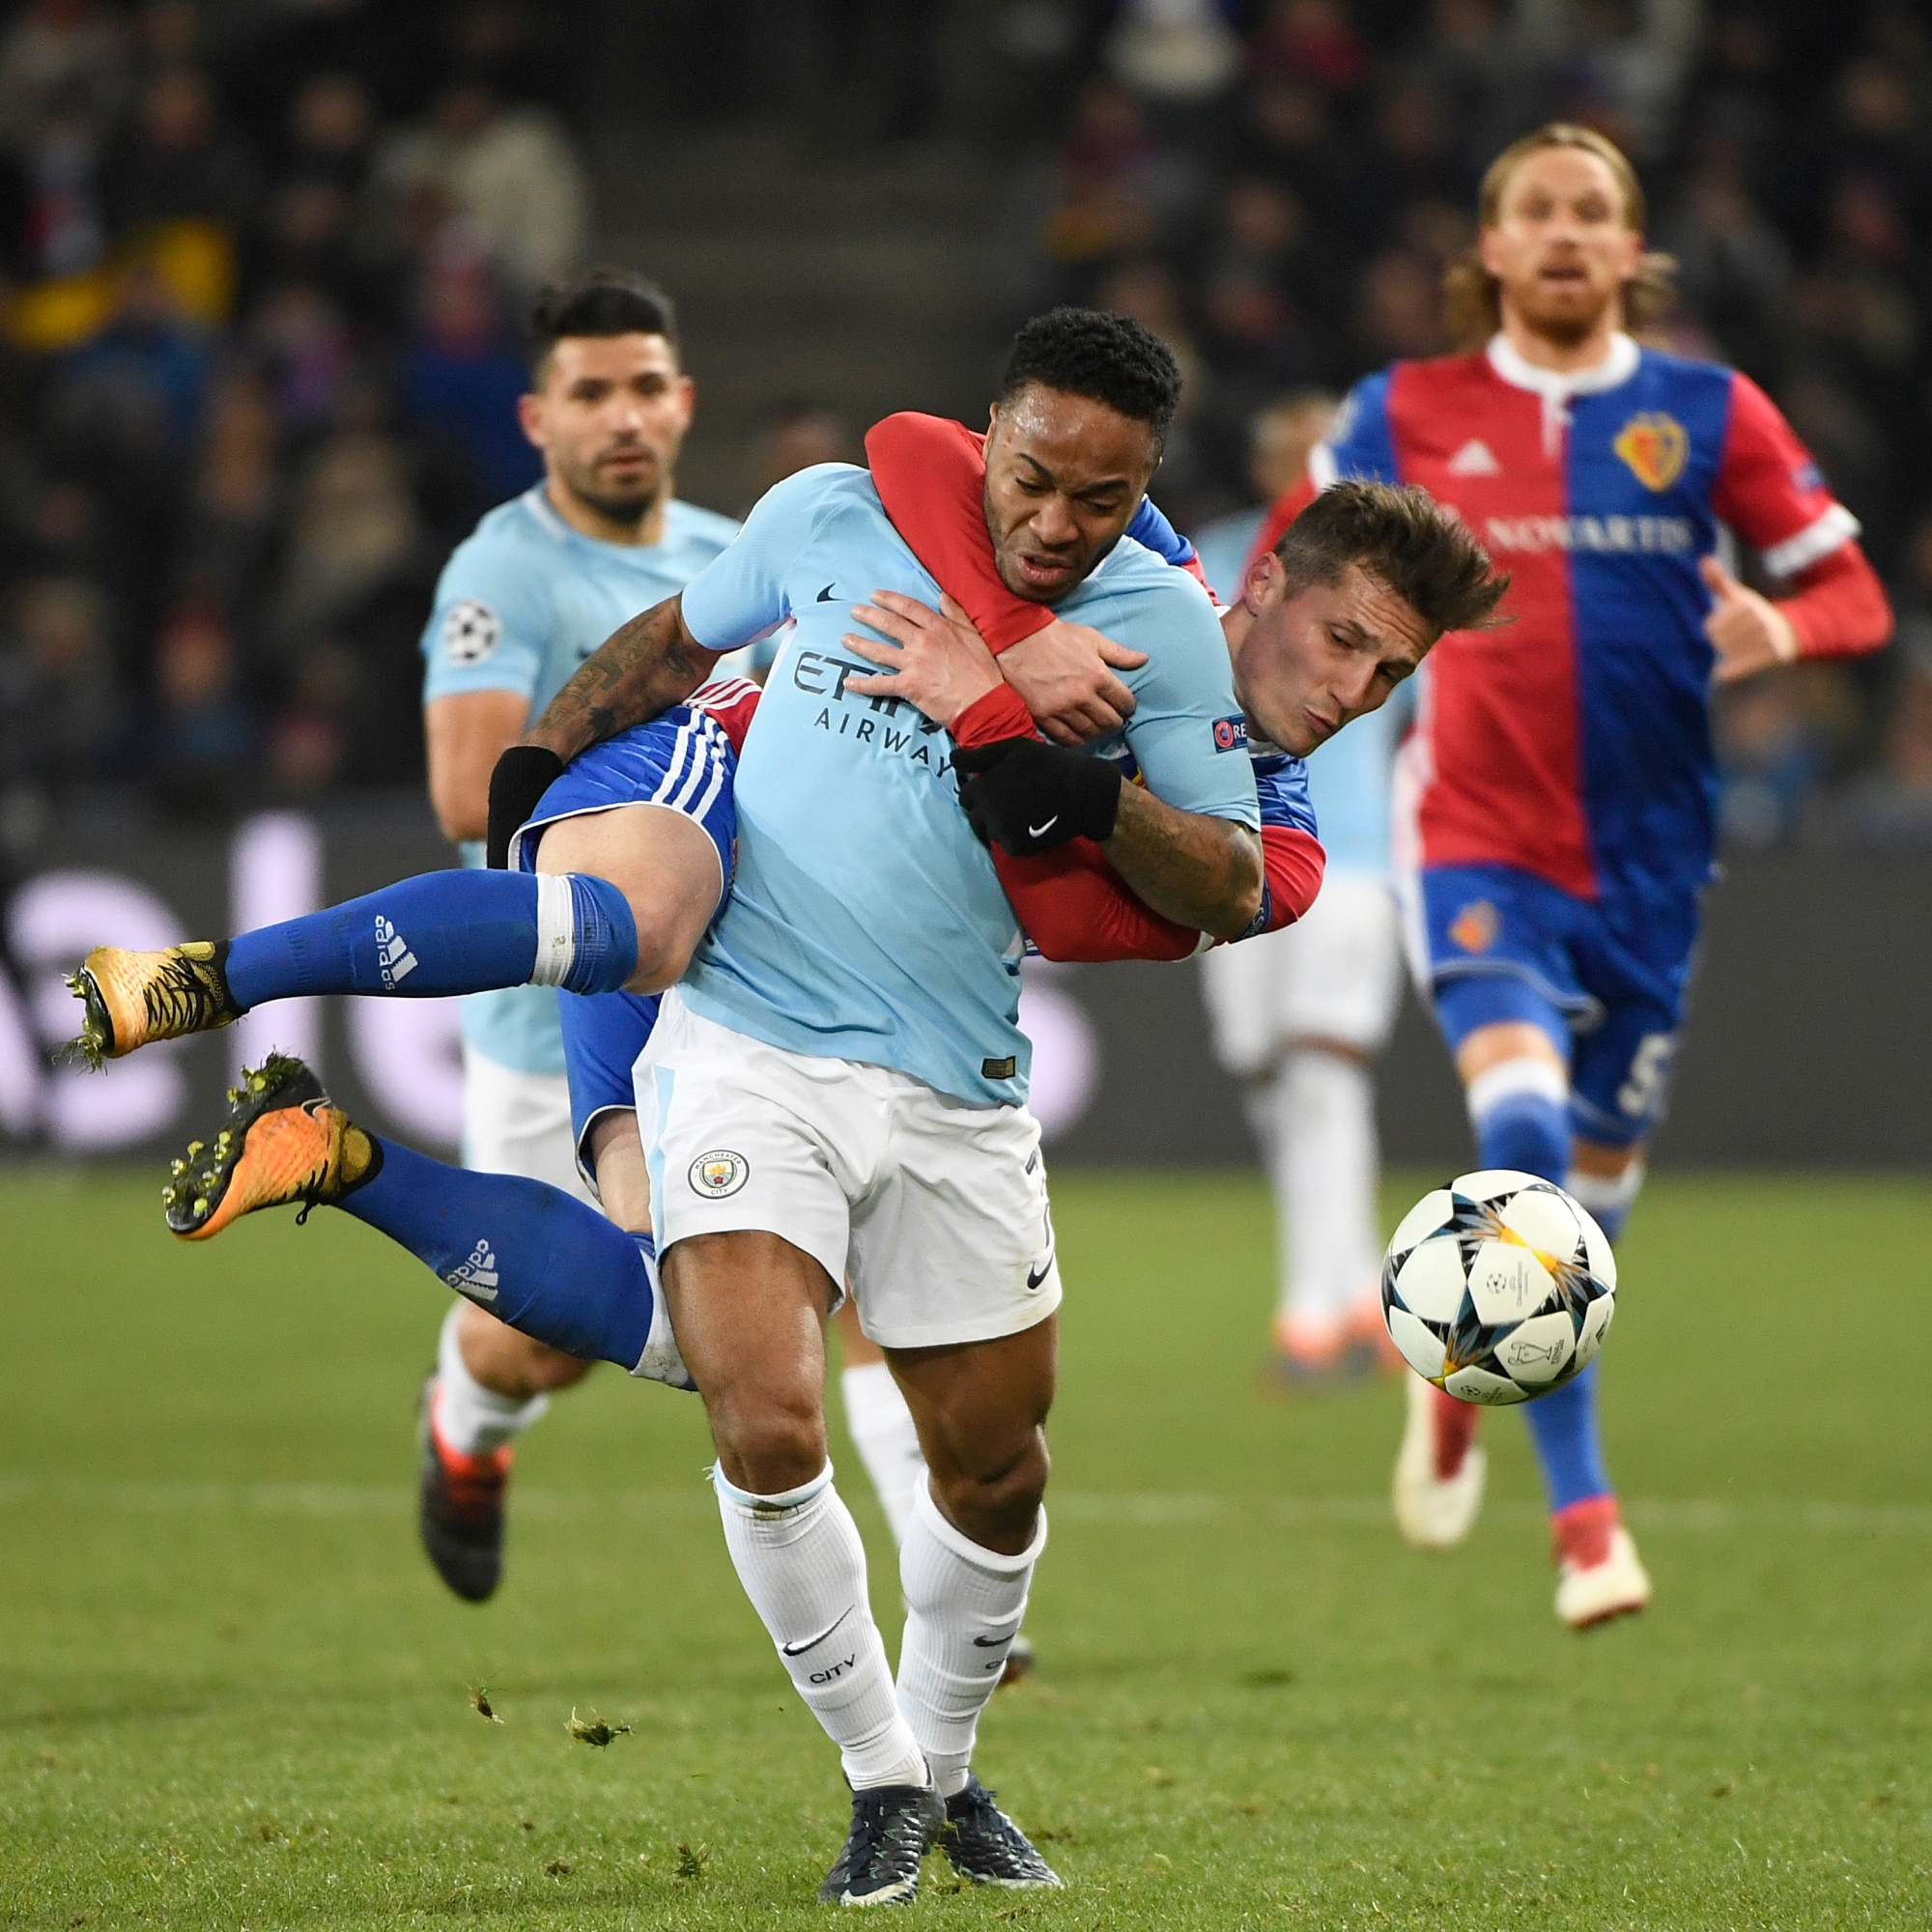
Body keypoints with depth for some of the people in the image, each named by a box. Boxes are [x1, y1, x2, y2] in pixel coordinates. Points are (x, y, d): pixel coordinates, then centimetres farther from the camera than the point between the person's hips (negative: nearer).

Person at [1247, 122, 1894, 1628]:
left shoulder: (1708, 415, 2)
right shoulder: (1409, 414, 2)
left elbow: (1855, 596, 2)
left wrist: (1782, 630, -19)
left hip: (1646, 857, 2)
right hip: (1477, 839, -2)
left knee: (1595, 1180, 9)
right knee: (1524, 1129, -25)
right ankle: (1585, 1515, -22)